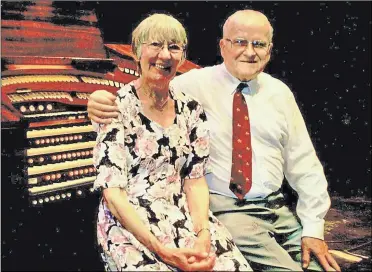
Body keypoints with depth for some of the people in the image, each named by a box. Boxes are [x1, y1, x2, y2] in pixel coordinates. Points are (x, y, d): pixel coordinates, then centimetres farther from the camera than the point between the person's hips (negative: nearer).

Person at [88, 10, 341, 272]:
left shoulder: (280, 92, 8)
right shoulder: (196, 84, -3)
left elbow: (304, 164, 8)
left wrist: (313, 227, 2)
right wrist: (102, 103, -32)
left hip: (278, 208, 5)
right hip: (224, 209, -5)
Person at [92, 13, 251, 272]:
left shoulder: (191, 109, 6)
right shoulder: (117, 108, -7)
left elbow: (195, 178, 6)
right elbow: (112, 191, -11)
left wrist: (203, 233, -12)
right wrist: (161, 250, -21)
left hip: (185, 215, 4)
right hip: (129, 221, -4)